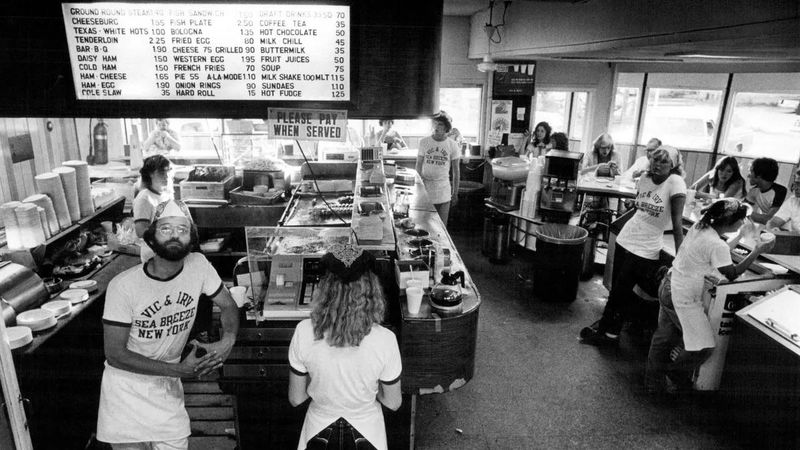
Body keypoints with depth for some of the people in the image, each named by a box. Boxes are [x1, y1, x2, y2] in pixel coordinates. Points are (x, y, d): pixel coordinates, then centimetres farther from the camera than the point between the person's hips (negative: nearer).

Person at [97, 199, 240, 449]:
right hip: (127, 385, -3)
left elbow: (228, 306, 0)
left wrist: (227, 341, -21)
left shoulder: (198, 265, -12)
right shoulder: (123, 286, -20)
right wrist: (179, 369, -20)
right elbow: (115, 354, -16)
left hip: (167, 386, 3)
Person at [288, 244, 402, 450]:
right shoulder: (385, 340, -28)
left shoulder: (304, 333, -26)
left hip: (320, 431, 0)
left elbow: (295, 399, -11)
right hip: (366, 432, 0)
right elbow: (393, 402, -12)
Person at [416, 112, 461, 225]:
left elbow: (456, 170, 4)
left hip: (443, 190, 0)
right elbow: (418, 165, 6)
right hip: (425, 187, 0)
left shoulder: (452, 145, -1)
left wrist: (455, 192, 4)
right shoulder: (424, 142, -1)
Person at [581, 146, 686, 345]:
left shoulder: (675, 182, -15)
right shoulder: (644, 178, 2)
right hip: (625, 239, 5)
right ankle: (608, 326, 31)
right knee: (616, 286, 13)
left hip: (646, 249, -5)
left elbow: (677, 220, -20)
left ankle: (607, 330, 21)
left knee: (622, 291, 3)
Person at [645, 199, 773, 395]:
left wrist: (741, 237, 20)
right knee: (703, 347, 7)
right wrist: (757, 251, -6)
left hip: (669, 286, 10)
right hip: (683, 298, -10)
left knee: (663, 338, 21)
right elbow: (732, 274, -9)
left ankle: (653, 383, 35)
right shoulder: (716, 245, -25)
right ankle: (678, 378, 28)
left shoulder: (700, 226, 0)